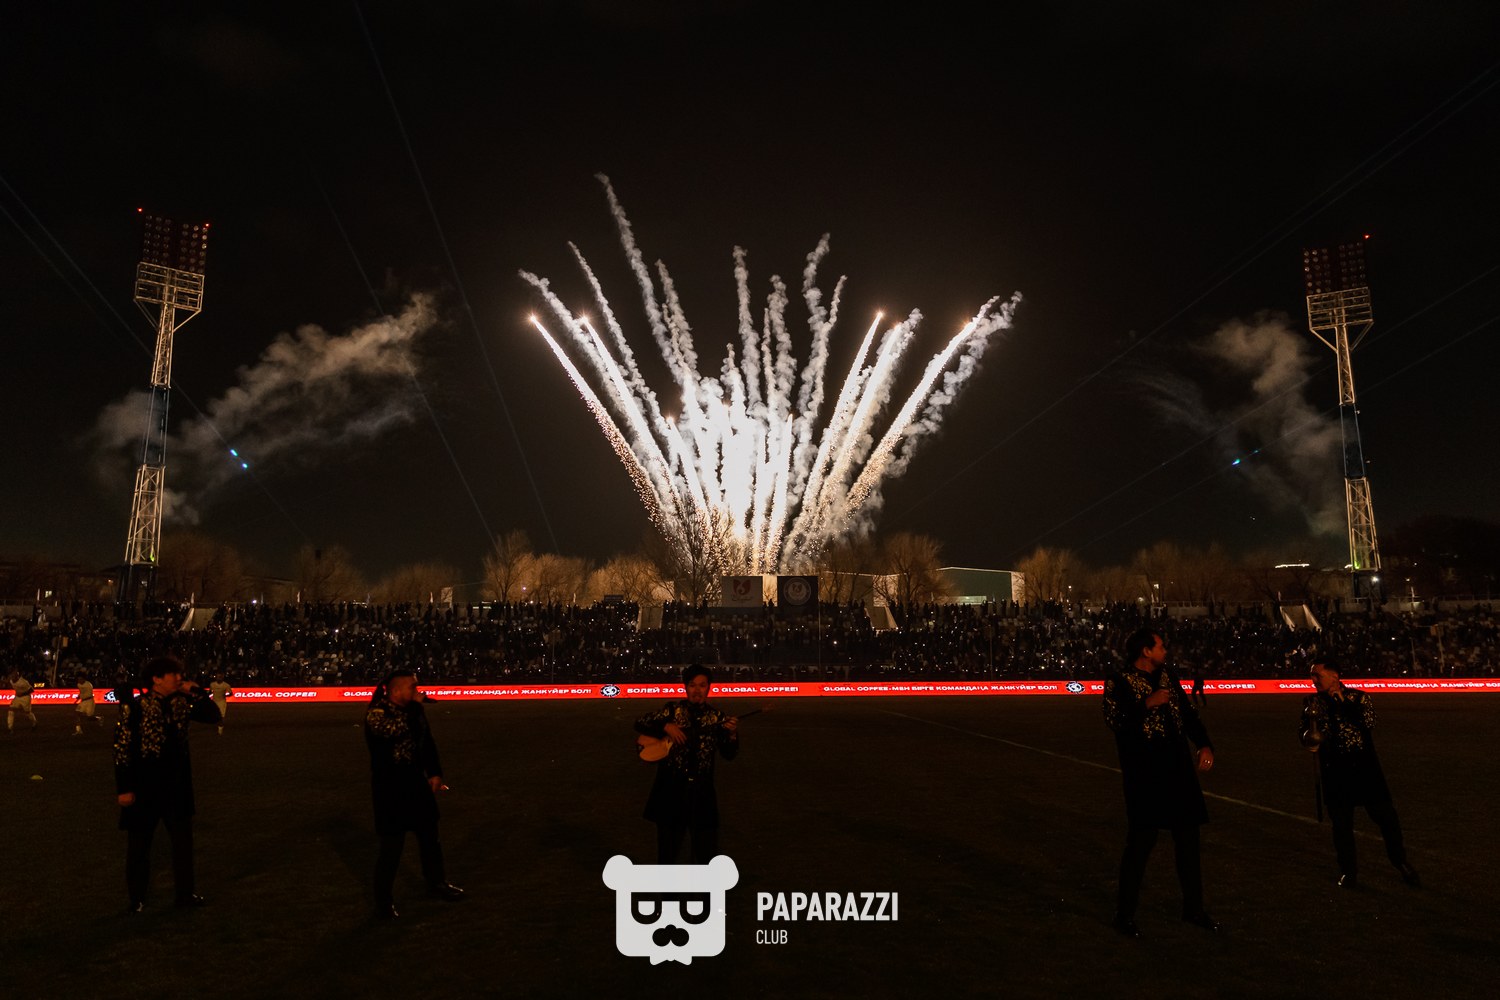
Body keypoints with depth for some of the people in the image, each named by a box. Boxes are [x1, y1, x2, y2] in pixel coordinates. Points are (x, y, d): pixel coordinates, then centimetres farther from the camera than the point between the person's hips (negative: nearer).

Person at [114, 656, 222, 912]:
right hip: (144, 785, -5)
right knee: (139, 843, 10)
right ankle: (137, 898, 25)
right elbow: (122, 749, -12)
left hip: (176, 784, 5)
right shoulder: (135, 706, -14)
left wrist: (196, 691, -9)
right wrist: (124, 788, -13)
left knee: (183, 838, 10)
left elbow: (213, 716, 4)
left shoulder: (181, 703, 1)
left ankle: (185, 891, 22)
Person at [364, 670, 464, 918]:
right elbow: (398, 729, -36)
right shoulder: (376, 714, -16)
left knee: (429, 836, 19)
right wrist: (415, 704, -25)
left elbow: (428, 742, 13)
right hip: (390, 788, -6)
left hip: (417, 783, 6)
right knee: (392, 846, 0)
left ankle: (437, 882, 39)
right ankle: (384, 901, 19)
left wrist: (435, 773, 8)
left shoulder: (415, 710, 3)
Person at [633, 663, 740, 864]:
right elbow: (640, 723, -3)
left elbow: (728, 755, -1)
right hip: (671, 788, -1)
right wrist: (666, 727, -17)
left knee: (709, 851, 6)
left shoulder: (717, 717, 1)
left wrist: (732, 734, -21)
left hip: (701, 791, 1)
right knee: (668, 850, 10)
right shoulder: (672, 710, -1)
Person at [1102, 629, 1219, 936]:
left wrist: (1205, 745, 0)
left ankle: (1193, 908, 30)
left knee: (1188, 836, 13)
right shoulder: (1119, 682, -8)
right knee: (1141, 839, -3)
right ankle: (1124, 914, 11)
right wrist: (1148, 704, -22)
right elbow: (1114, 721, -18)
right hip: (1144, 772, -6)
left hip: (1179, 767, 7)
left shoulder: (1168, 676, 12)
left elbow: (1188, 712, 13)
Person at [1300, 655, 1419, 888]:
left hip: (1364, 766, -1)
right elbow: (1306, 736, 7)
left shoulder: (1358, 696, 0)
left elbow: (1369, 722, -15)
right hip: (1334, 771, 1)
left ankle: (1400, 862, 28)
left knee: (1386, 816, 4)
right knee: (1341, 822, 5)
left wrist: (1342, 701, -14)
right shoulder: (1311, 702, 3)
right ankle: (1348, 870, 22)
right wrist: (1309, 739, -14)